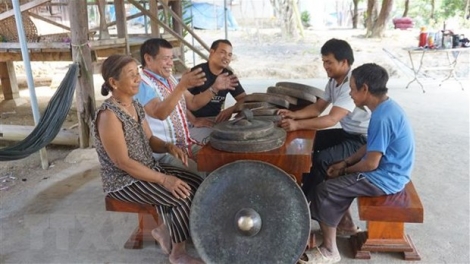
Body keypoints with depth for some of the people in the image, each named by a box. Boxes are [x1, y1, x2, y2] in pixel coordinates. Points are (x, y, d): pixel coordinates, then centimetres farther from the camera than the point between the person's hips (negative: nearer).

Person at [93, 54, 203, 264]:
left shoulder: (135, 106, 4)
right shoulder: (108, 115, -23)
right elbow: (123, 162, -24)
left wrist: (169, 147, -11)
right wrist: (163, 179, -25)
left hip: (149, 169, 9)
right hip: (124, 181, -9)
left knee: (196, 184, -2)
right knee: (183, 196, -19)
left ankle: (164, 229, 15)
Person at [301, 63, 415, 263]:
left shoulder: (382, 118, -28)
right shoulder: (385, 107, 4)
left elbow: (371, 163, -25)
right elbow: (371, 147, 13)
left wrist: (345, 170, -7)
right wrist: (345, 163, 7)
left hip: (385, 179, -10)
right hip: (388, 171, 10)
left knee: (325, 191, -11)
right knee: (337, 180, 20)